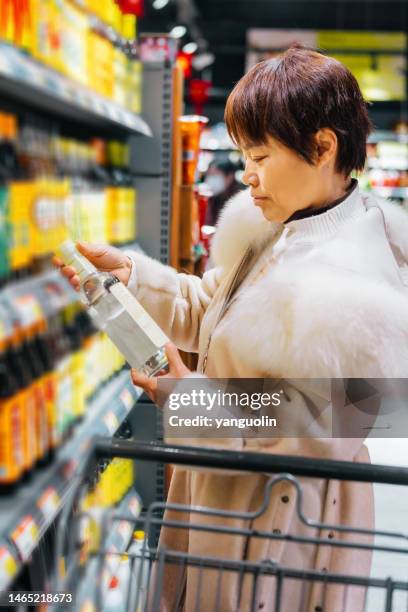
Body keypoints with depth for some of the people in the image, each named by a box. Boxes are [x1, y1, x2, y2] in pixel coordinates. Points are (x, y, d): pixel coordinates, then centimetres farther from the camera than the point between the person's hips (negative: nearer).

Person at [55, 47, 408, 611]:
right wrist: (128, 272, -3)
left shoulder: (352, 286, -29)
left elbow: (328, 429, -25)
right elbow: (207, 312, 10)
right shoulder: (272, 226, -1)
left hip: (282, 509, -8)